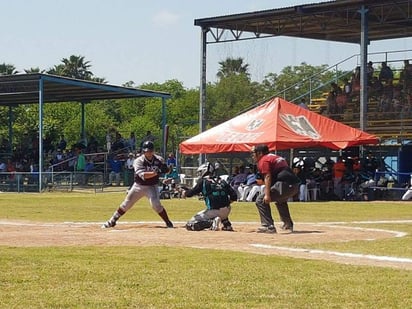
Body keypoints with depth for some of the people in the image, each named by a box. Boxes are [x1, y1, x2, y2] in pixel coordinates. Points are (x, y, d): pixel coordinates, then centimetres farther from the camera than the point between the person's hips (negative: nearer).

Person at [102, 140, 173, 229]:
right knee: (126, 204, 6)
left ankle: (168, 223, -10)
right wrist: (155, 173, -45)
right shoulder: (139, 161, -18)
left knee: (155, 204, -23)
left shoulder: (158, 159, -9)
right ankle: (112, 221, 22)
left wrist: (164, 168, -22)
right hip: (139, 186, 0)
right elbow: (142, 175, -32)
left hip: (152, 186, 0)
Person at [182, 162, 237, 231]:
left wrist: (185, 193, 22)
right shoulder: (222, 181, 12)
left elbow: (191, 193, 1)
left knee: (189, 225, 1)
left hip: (213, 211, -5)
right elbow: (234, 197, 7)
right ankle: (227, 224, 21)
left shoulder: (203, 181, 0)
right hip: (226, 211, 5)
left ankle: (211, 222, -16)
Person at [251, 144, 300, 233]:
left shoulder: (263, 160, -2)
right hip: (295, 186, 10)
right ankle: (288, 225, 43)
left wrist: (267, 195, -22)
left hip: (284, 185, -10)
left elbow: (268, 177, -15)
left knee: (261, 200, -5)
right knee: (280, 200, 38)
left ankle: (269, 226, -14)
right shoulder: (275, 157, 27)